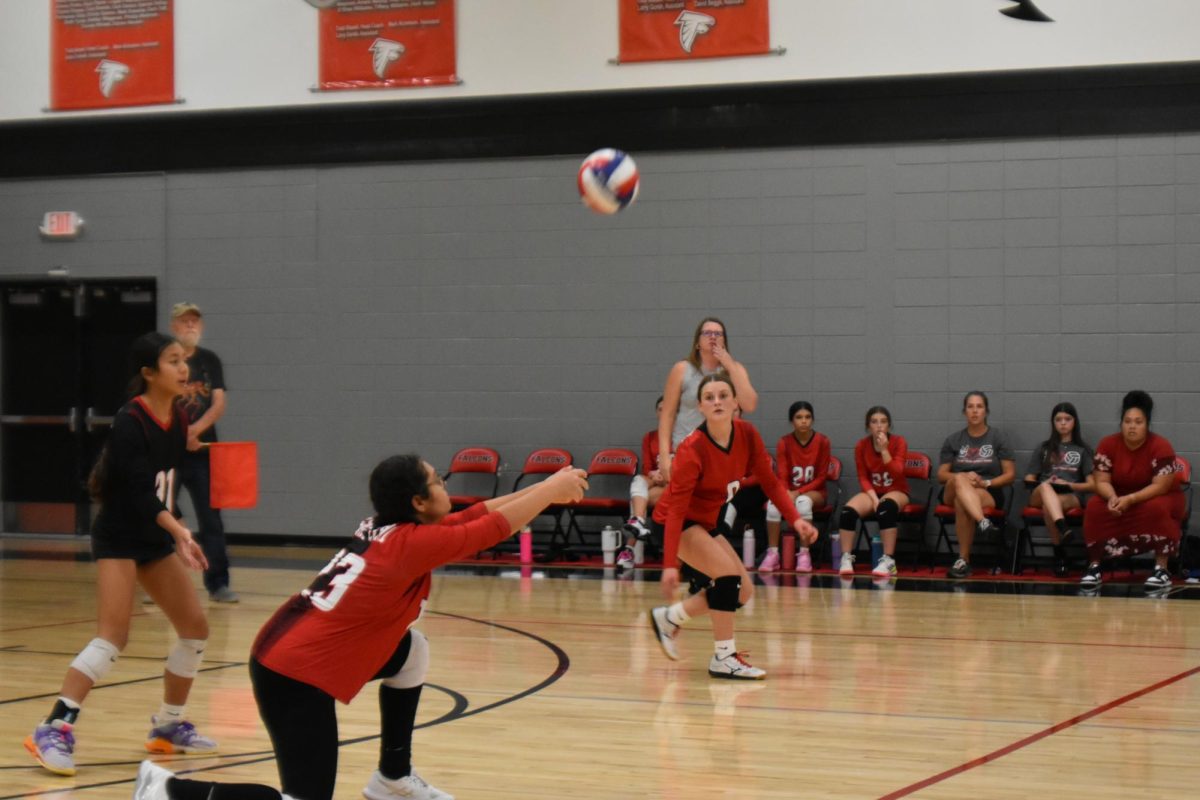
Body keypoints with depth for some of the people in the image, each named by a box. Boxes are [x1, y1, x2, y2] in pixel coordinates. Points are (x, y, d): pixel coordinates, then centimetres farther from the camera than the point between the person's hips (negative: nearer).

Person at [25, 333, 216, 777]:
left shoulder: (178, 421, 3)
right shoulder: (130, 421, -19)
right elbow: (140, 490, -28)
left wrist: (177, 535, 12)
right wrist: (180, 532, -37)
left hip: (156, 537, 8)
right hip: (118, 536, -8)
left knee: (195, 628, 8)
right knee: (114, 635, -20)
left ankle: (169, 725, 22)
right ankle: (54, 730, -19)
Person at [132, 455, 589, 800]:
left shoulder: (386, 528, 10)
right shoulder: (412, 543, -14)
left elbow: (482, 512, 19)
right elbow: (499, 526, -7)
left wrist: (545, 491, 21)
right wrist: (551, 489, 5)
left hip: (288, 651, 10)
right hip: (297, 676, -10)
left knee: (413, 651, 19)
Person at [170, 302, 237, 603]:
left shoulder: (210, 361, 8)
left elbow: (219, 403, -1)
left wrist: (197, 428, -18)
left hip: (203, 452, 2)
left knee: (211, 519, 3)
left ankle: (218, 583, 8)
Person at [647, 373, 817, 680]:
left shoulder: (747, 435, -12)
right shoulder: (692, 450, -29)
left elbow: (769, 482, -2)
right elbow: (676, 510, -29)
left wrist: (795, 519, -16)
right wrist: (670, 565, -34)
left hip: (706, 523, 8)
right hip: (677, 524, -8)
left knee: (743, 591, 8)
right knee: (728, 574, -25)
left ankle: (668, 619, 21)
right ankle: (724, 658, -15)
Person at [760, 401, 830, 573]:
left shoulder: (822, 441, -9)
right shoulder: (784, 442, -4)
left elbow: (821, 477, -6)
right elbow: (781, 476, -5)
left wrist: (798, 492, -17)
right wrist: (786, 494, -25)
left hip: (814, 493, -2)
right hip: (788, 492, 2)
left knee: (803, 501, -37)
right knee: (773, 503, -31)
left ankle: (804, 554, -30)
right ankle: (772, 554, -26)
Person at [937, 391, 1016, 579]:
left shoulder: (998, 438, 10)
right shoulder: (953, 440, 16)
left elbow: (1010, 474, 5)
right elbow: (941, 475, 10)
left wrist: (985, 482, -12)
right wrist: (964, 478, -12)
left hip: (989, 494, -2)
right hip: (952, 493, 2)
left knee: (961, 503, -38)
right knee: (960, 480, -37)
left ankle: (963, 560, -36)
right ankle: (983, 523, -57)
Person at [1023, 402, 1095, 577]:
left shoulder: (1083, 450, 18)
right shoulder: (1044, 448, 24)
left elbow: (1092, 485, 8)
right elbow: (1029, 479, 16)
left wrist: (1067, 485, -8)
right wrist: (1045, 484, -6)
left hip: (1071, 497, -1)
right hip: (1041, 496, 1)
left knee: (1048, 507, -39)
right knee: (1045, 487, -39)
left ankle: (1059, 555, -35)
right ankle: (1063, 529, -63)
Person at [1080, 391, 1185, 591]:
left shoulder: (1161, 447, -21)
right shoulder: (1107, 444, -11)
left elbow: (1161, 486, -26)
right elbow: (1102, 481, -12)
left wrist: (1130, 499, -38)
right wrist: (1112, 498, -35)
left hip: (1158, 497, -3)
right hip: (1119, 497, 3)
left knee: (1157, 508, -37)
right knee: (1095, 507, -25)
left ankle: (1161, 568, -29)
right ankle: (1094, 566, -18)